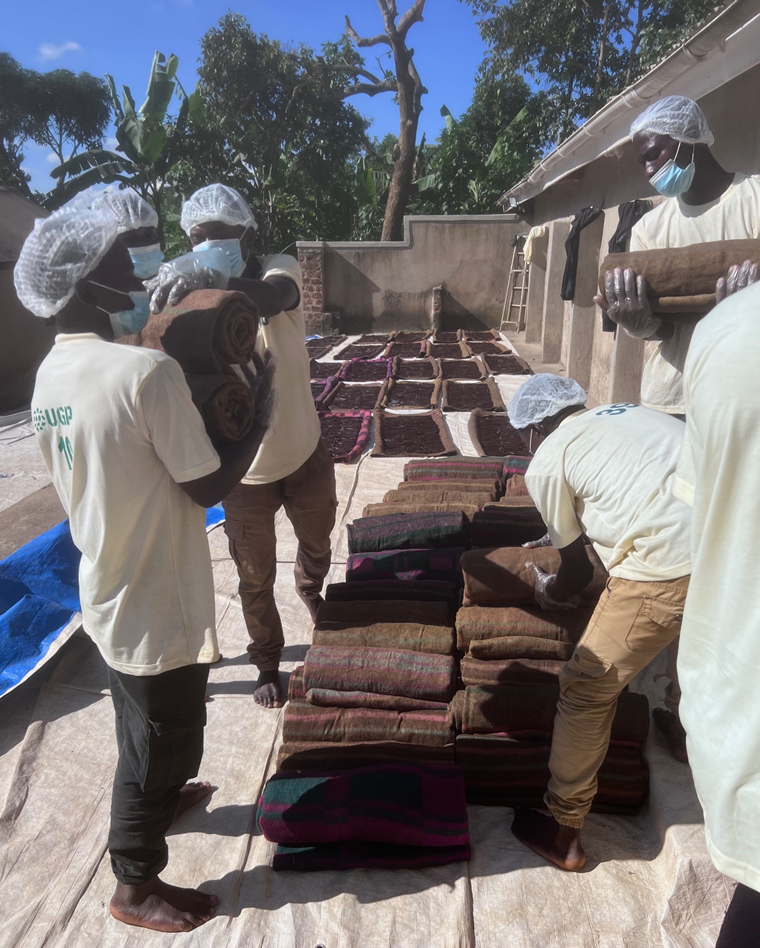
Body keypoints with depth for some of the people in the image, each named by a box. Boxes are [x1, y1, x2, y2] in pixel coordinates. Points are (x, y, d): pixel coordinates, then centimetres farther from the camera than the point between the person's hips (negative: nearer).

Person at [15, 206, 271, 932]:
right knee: (164, 739, 14)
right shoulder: (146, 370, -25)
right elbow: (209, 486, -21)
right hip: (156, 603, -8)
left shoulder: (50, 375, 2)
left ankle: (154, 800, 57)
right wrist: (260, 413, -9)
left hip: (106, 592, 8)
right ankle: (136, 885, 35)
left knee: (143, 728, 31)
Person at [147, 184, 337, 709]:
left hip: (305, 454, 1)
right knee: (256, 579, 15)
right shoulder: (189, 302, -11)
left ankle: (311, 589, 62)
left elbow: (275, 296, -39)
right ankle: (268, 663, 41)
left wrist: (216, 279, -59)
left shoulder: (279, 269, -13)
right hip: (245, 472, -1)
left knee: (317, 543, 26)